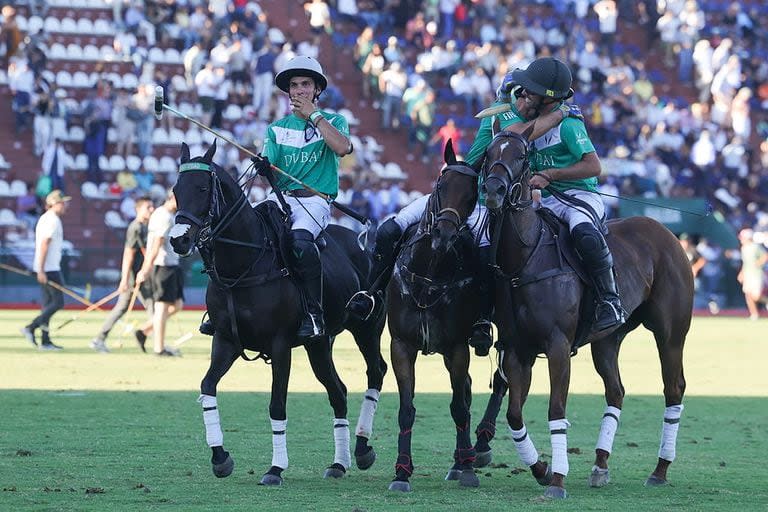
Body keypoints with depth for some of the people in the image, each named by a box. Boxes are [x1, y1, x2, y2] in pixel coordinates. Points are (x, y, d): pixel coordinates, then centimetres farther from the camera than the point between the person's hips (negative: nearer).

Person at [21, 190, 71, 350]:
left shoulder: (45, 218, 17)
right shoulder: (53, 220, -13)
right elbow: (44, 245, -20)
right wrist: (41, 271, -22)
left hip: (44, 269, 10)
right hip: (50, 269, -10)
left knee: (48, 303, 9)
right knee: (57, 302, -8)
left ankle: (45, 340, 7)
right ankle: (31, 328, -13)